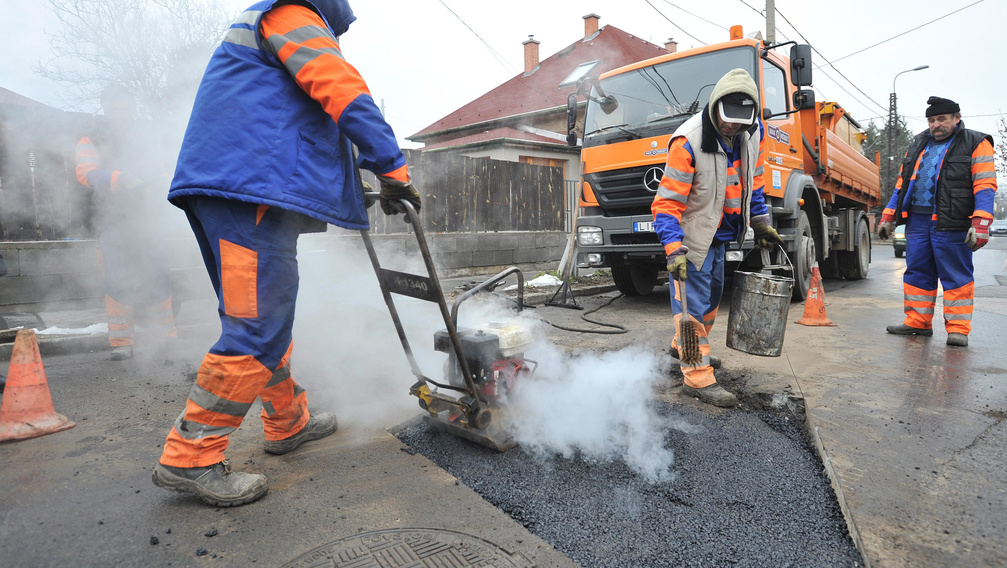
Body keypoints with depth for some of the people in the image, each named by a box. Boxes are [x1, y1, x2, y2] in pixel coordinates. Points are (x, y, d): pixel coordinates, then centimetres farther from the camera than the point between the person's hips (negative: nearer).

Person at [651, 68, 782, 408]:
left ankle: (682, 347, 42)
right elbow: (667, 202, -27)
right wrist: (674, 250, -35)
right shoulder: (689, 141, -26)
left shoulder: (753, 133, -3)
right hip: (693, 234, -8)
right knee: (693, 302, -7)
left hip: (719, 233, 8)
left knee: (712, 294, 20)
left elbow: (753, 181, 14)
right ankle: (698, 379, 1)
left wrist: (760, 222, 12)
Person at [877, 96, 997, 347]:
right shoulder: (918, 145, 18)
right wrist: (888, 216, 13)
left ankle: (958, 329, 6)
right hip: (917, 221, 6)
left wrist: (980, 224, -18)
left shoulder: (976, 144, 2)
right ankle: (918, 322, 17)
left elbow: (985, 186, -7)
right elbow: (902, 183, 21)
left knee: (956, 277, -1)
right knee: (917, 272, 8)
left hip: (950, 224, -5)